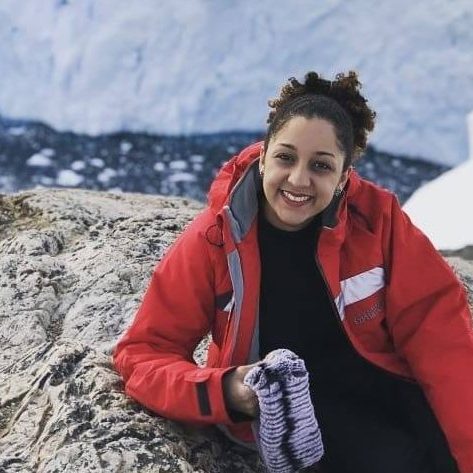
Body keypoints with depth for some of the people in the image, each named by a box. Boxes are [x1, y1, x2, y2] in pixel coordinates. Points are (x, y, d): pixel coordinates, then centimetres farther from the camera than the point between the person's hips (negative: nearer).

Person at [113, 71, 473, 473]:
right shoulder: (213, 239, -12)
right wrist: (224, 392, -28)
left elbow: (438, 329, -12)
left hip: (388, 383, 2)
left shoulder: (378, 217, -9)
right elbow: (143, 352, -8)